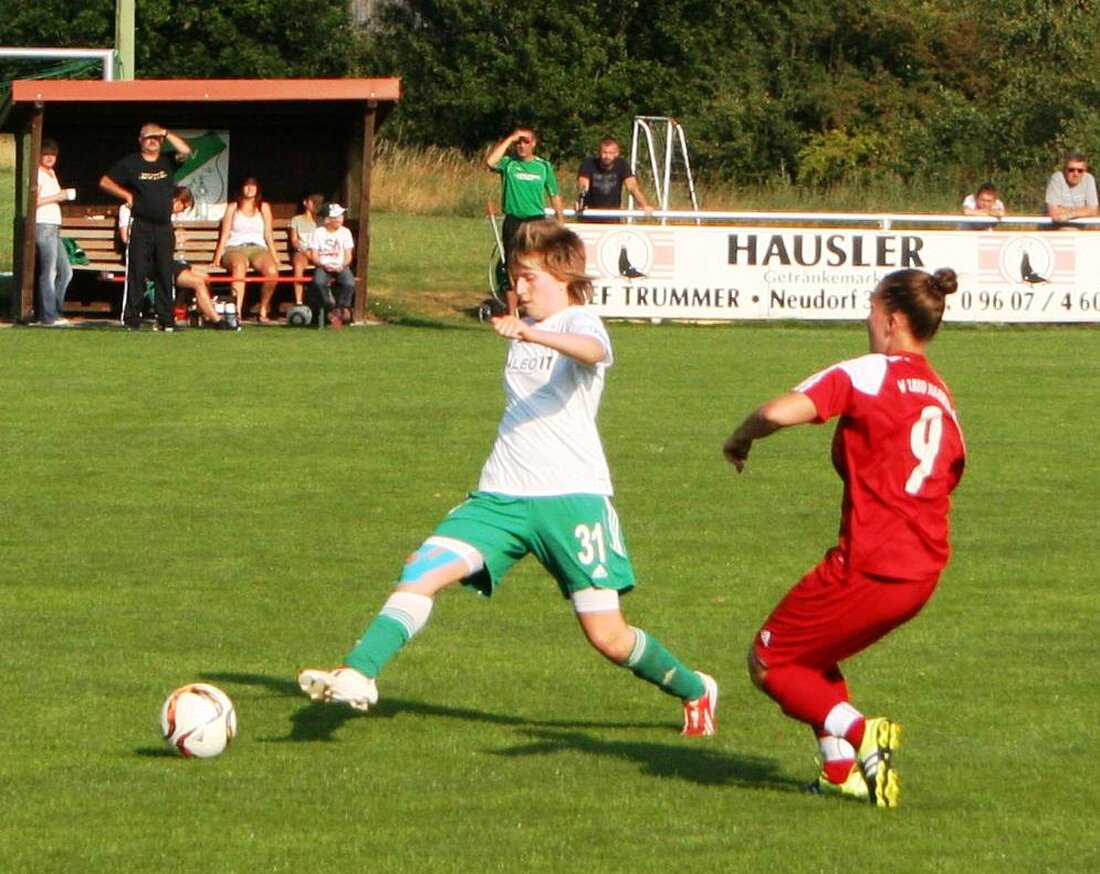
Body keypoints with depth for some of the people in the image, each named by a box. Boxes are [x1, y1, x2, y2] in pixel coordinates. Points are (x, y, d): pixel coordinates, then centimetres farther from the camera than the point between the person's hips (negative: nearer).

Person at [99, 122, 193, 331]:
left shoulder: (167, 162, 12)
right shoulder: (130, 163, 8)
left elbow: (185, 151, -6)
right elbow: (105, 182, 9)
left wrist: (167, 134, -5)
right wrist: (126, 195, -3)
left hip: (164, 227, 2)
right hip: (140, 226, -2)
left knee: (165, 274, 2)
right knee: (137, 273, -7)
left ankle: (166, 320, 4)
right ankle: (131, 319, -6)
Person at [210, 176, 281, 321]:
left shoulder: (264, 208, 21)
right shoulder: (233, 208, 19)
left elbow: (268, 235, 16)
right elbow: (224, 235, 12)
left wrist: (275, 258, 4)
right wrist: (217, 258, -1)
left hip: (258, 248, 2)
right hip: (235, 249, -2)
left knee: (272, 271, -33)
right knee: (239, 267, -40)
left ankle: (263, 311, -16)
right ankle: (237, 311, -52)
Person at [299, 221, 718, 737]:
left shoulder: (580, 323, -6)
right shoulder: (523, 332, 18)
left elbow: (593, 351, -34)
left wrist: (532, 334, -49)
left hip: (571, 498, -6)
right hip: (501, 498, 6)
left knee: (608, 638, -4)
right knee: (424, 570, -17)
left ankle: (695, 692, 21)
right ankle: (356, 677, -25)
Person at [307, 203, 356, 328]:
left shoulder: (345, 232, 11)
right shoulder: (318, 233, 6)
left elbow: (348, 255, 6)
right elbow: (313, 256, 1)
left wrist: (342, 266, -15)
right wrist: (324, 265, -18)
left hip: (341, 267, 1)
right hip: (323, 266, -1)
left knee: (349, 283, -32)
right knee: (319, 282, -35)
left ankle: (342, 310, -14)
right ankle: (332, 310, -21)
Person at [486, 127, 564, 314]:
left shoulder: (544, 166, 8)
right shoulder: (508, 164, 2)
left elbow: (554, 195, 13)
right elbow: (490, 161, -20)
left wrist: (560, 223, 9)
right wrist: (510, 139, -14)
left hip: (536, 221, 0)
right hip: (513, 222, 0)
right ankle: (511, 316, 6)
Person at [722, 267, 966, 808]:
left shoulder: (869, 374, -7)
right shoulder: (943, 398, 17)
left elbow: (781, 411, -19)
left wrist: (740, 438, 0)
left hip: (869, 565, -8)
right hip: (923, 573, 8)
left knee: (768, 662, 7)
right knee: (809, 655, 26)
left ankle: (857, 733, -15)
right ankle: (842, 768, 11)